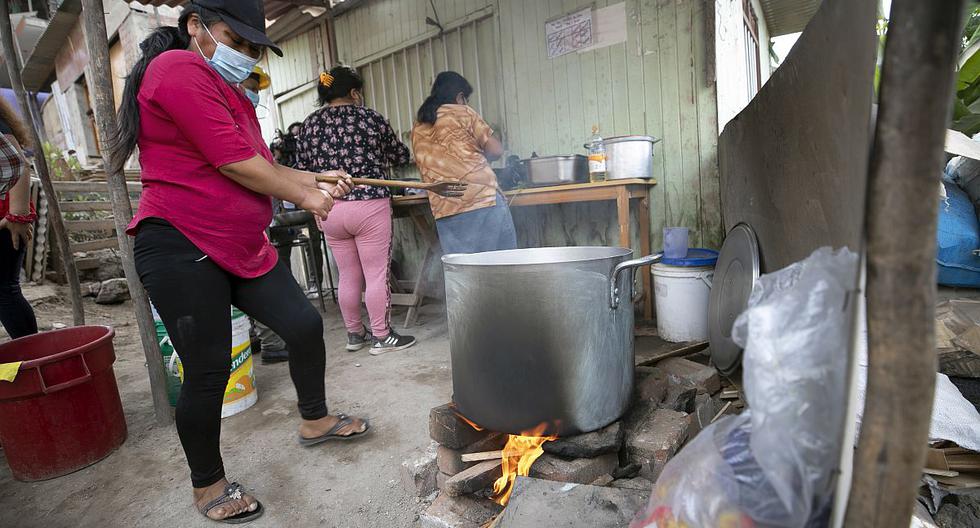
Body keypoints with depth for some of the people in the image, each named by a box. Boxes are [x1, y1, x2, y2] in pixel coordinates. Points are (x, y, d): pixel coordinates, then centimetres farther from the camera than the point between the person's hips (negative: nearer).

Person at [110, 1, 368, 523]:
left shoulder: (229, 93, 21)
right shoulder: (178, 68, -10)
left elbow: (263, 166, 19)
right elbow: (237, 165, -18)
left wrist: (317, 180, 6)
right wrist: (305, 198, -6)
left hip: (244, 248, 9)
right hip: (182, 248, -9)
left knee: (305, 325, 8)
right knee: (208, 372, -1)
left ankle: (314, 420, 31)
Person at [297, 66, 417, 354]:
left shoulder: (310, 124, 10)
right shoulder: (370, 117, 1)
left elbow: (302, 169, 10)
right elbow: (401, 156, 10)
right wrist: (377, 157, 30)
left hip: (329, 210, 5)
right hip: (369, 205, -4)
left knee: (348, 276, 14)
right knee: (376, 274, 3)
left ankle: (355, 334, 26)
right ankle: (382, 337, 10)